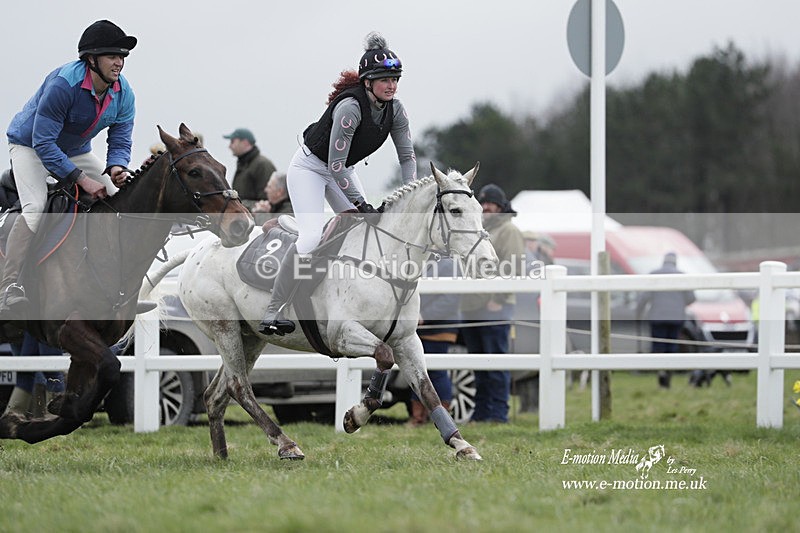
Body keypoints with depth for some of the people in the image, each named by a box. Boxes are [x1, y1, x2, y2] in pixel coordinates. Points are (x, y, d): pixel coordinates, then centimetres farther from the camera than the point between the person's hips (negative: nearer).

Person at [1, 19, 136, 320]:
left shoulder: (123, 94, -14)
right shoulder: (63, 83, -35)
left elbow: (120, 141, -7)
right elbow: (43, 143, -34)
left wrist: (116, 168, -32)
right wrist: (81, 179, -39)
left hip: (76, 150, 7)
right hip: (30, 146, -7)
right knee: (35, 208, -29)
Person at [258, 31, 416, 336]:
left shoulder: (395, 110, -11)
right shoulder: (350, 107, -33)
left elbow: (407, 156, -2)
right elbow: (336, 165, -32)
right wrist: (361, 205, -31)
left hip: (342, 170, 8)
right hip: (310, 167, -8)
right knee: (312, 236, -22)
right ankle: (273, 313, -18)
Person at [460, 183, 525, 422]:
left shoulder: (508, 230, -2)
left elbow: (515, 269, -11)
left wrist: (497, 299, -16)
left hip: (495, 311, -8)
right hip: (471, 310, 8)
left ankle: (498, 412, -10)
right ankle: (481, 411, 15)